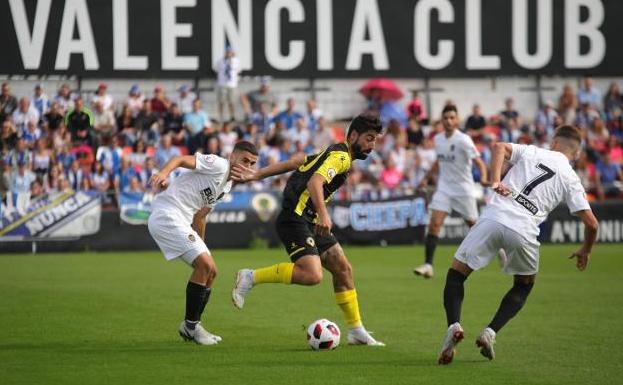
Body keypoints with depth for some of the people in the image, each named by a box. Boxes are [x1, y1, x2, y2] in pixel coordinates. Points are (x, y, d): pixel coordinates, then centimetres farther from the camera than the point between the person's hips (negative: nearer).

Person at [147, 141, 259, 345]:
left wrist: (200, 245, 29)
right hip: (167, 215, -10)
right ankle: (191, 325, -7)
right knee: (205, 265, -17)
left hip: (181, 222, 10)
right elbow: (181, 159, -21)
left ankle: (191, 326, 19)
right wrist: (164, 172, -40)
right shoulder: (218, 165, -9)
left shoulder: (227, 186, 20)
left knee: (209, 272, 10)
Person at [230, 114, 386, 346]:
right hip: (295, 219, -11)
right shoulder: (341, 157, -11)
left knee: (343, 268, 9)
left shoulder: (333, 153, 20)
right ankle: (250, 277, -13)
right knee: (312, 275, -26)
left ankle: (356, 331, 15)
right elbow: (315, 182, -28)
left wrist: (256, 175, 18)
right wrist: (323, 214, -41)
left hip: (310, 222, 11)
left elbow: (293, 162, 19)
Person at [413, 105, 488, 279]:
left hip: (463, 190, -4)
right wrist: (426, 178, 24)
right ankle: (428, 264, -14)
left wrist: (484, 177, -41)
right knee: (434, 224, -12)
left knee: (474, 225, 7)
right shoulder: (438, 139, 4)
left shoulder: (463, 140, -15)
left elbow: (478, 161, -23)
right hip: (444, 188, 4)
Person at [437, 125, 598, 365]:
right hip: (524, 231, 0)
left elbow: (499, 147, 2)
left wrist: (495, 181, -3)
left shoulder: (532, 152, 19)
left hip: (493, 217, 0)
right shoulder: (571, 180, 16)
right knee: (525, 285, 26)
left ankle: (453, 325, -13)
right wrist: (585, 252, 29)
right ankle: (491, 332, 7)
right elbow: (591, 223, 12)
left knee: (456, 274, 12)